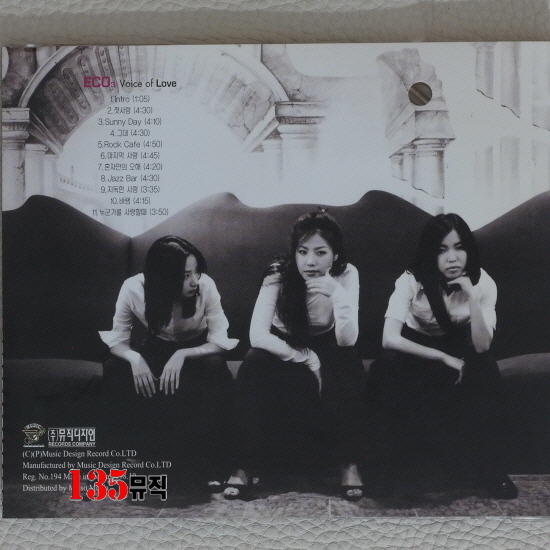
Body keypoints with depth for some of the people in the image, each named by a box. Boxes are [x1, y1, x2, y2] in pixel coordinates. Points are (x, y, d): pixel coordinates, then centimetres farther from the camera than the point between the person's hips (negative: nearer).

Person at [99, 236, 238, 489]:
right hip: (157, 348, 2)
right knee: (113, 370, -26)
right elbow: (117, 338, -15)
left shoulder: (205, 286, -29)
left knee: (215, 367, -36)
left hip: (196, 350, -2)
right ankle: (155, 454, -10)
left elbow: (220, 341, -22)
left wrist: (182, 355, -37)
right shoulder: (134, 288, -25)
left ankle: (210, 460, -21)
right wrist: (135, 358, -37)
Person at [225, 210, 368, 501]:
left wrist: (337, 293, -43)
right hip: (284, 346, 0)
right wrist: (306, 358, -30)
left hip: (325, 347, 0)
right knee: (253, 368, -31)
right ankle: (244, 466, -19)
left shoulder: (346, 274, -21)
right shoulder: (279, 274, -23)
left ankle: (349, 464, -15)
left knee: (348, 371, -32)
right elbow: (257, 335, -28)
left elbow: (347, 340, -28)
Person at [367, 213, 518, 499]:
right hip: (418, 349, -1)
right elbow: (389, 339, -33)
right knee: (386, 371, -34)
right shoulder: (411, 280, -24)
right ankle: (391, 465, -17)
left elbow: (481, 347, -26)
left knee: (486, 374, -32)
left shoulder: (483, 283, -18)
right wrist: (443, 358, -36)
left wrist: (472, 297, -38)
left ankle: (489, 468, -15)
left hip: (459, 348, 2)